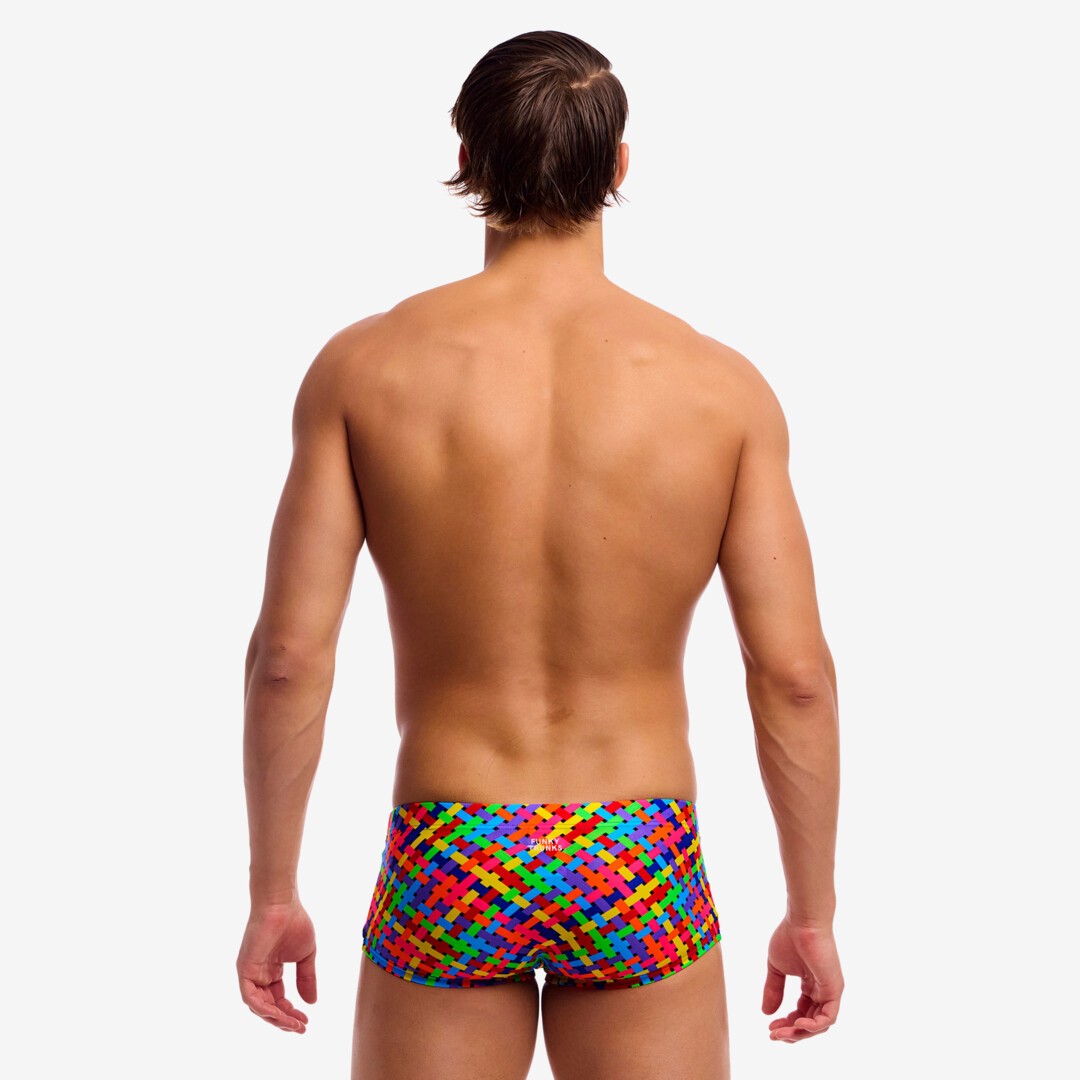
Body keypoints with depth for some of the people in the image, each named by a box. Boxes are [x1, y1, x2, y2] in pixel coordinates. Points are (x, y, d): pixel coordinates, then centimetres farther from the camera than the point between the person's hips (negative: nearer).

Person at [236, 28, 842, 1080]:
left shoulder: (364, 368, -7)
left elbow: (289, 653, -8)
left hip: (446, 871, 0)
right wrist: (811, 911, 5)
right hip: (642, 873, 0)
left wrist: (272, 893, 3)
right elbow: (794, 674, -7)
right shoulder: (722, 385, -7)